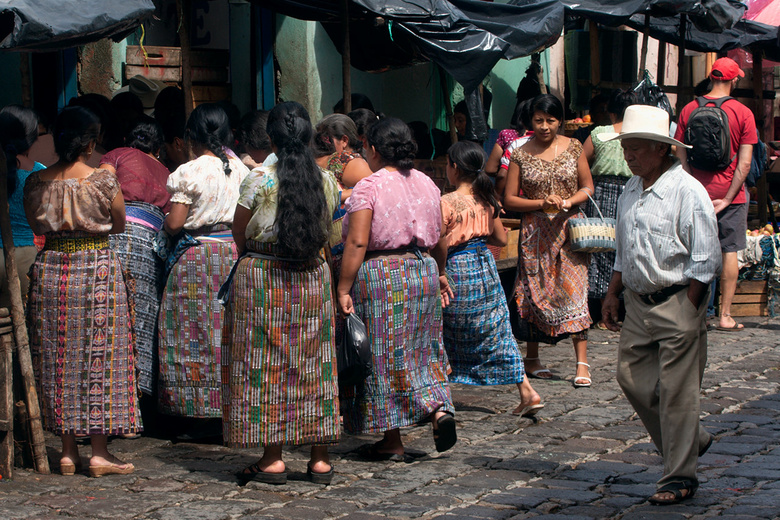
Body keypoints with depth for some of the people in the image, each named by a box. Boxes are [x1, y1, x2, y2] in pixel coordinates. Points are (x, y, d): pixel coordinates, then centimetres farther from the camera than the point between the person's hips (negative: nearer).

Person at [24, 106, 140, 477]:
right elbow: (119, 226, 2)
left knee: (57, 360, 10)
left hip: (50, 270, 3)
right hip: (97, 269, -3)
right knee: (98, 358, 4)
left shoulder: (36, 182, -1)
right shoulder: (104, 181, -10)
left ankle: (67, 452, 14)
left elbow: (34, 227, 11)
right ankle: (99, 453, 4)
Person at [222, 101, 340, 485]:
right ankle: (320, 458, 12)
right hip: (312, 277, 4)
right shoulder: (326, 182, 1)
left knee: (265, 362, 3)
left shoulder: (258, 181, -11)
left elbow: (239, 235, -1)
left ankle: (272, 458, 2)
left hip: (261, 277, -4)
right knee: (313, 363, 9)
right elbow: (325, 232, 11)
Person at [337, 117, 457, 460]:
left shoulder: (368, 187, -11)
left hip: (380, 274, -6)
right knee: (421, 349, 17)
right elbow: (437, 237, 14)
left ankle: (392, 442, 8)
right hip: (423, 270, 6)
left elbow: (357, 243, -17)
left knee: (383, 356, 2)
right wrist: (436, 274, 27)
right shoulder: (427, 184, 9)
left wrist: (343, 289, -16)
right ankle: (439, 409, -4)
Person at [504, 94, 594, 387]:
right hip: (536, 233, 0)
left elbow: (588, 187, 9)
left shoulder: (573, 148, 4)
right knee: (535, 293, 4)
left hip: (569, 228, 0)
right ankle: (532, 359, 19)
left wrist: (569, 202, -11)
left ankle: (582, 362, -10)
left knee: (573, 291, -10)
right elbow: (509, 199, 2)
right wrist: (542, 203, -12)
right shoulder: (521, 155, 1)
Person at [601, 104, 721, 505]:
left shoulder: (687, 192, -13)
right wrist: (613, 294, 17)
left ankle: (680, 476, 8)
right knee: (631, 375, 7)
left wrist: (686, 308, -15)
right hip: (639, 303, 8)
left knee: (676, 389, -3)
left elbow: (704, 259, -13)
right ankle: (690, 441, 26)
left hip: (677, 302, -8)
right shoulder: (630, 190, 11)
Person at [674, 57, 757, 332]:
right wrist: (727, 198, -8)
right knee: (729, 251, 4)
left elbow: (680, 156, 0)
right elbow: (745, 162, -10)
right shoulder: (743, 113, -6)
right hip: (730, 193, -2)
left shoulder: (689, 110, 1)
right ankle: (725, 316, 4)